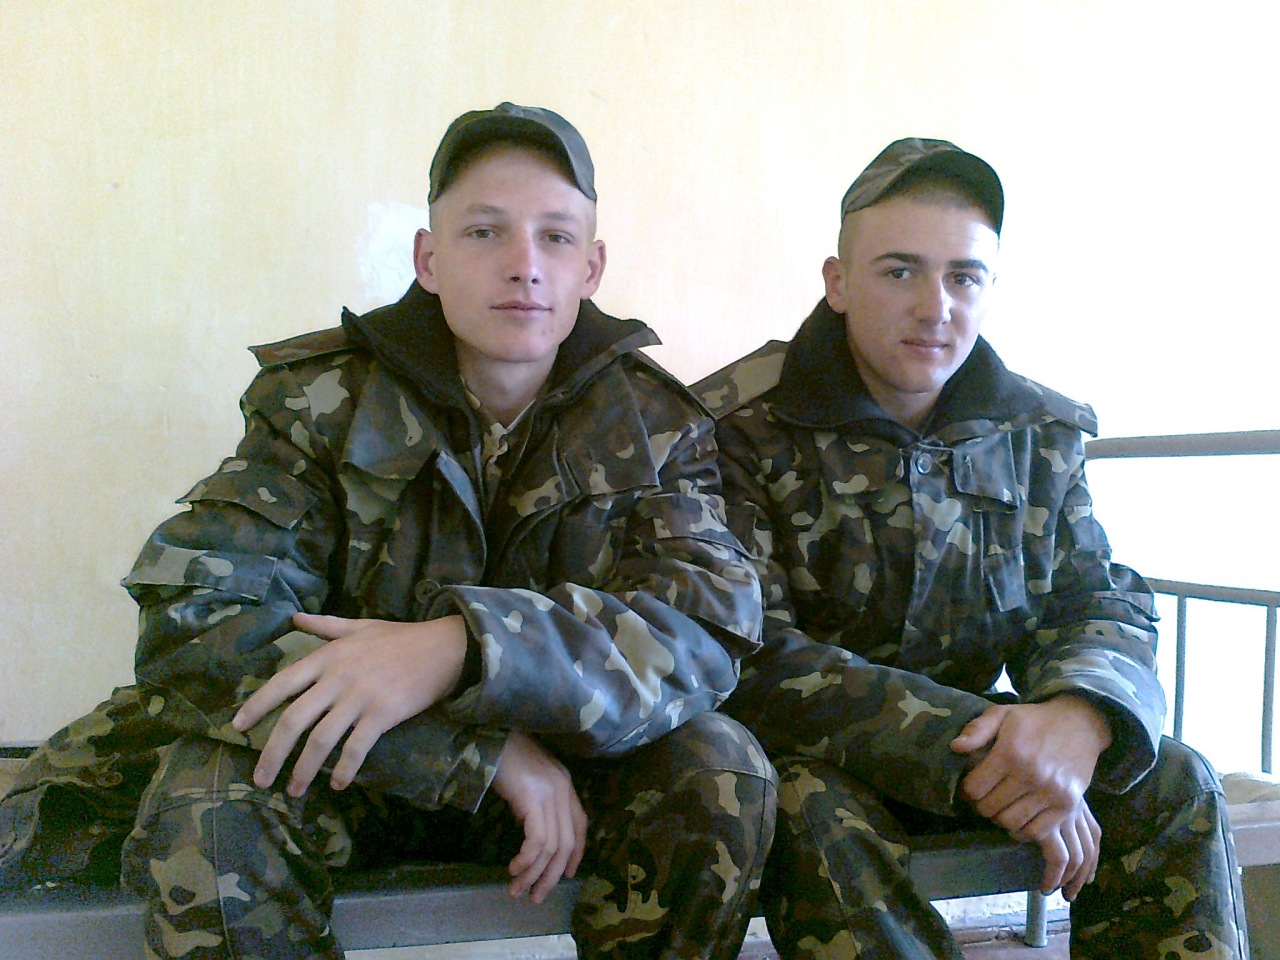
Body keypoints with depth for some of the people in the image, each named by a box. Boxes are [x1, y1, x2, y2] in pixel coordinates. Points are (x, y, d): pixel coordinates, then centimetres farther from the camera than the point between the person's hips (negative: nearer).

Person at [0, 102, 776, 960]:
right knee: (208, 798, -31)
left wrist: (462, 646, -40)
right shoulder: (319, 399, -10)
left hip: (566, 770, 2)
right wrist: (487, 748, -31)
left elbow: (709, 634, -22)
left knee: (724, 773, -25)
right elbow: (192, 624, -22)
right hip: (353, 781, -1)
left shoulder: (656, 426, -6)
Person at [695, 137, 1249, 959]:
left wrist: (1080, 715, -26)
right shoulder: (740, 429, -15)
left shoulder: (1039, 435, 2)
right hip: (810, 758, -4)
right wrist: (972, 747, -33)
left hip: (970, 738, 5)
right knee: (814, 816, -36)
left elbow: (1105, 607, 1)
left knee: (1172, 788, -15)